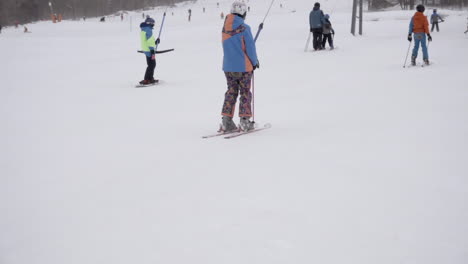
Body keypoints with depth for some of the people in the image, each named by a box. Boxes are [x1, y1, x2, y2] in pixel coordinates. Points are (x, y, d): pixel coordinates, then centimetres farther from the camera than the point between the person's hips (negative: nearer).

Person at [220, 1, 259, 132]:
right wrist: (255, 62, 3)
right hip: (244, 66, -5)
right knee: (245, 93, 7)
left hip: (228, 66, 5)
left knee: (231, 92, 14)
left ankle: (226, 121, 9)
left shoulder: (225, 28, 1)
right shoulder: (244, 28, -16)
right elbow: (250, 47, -13)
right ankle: (244, 121, 7)